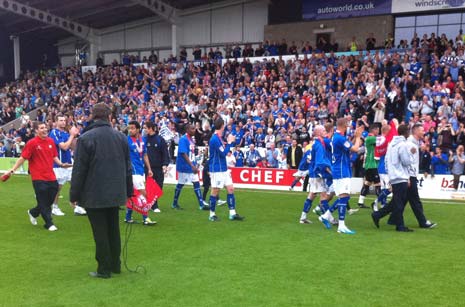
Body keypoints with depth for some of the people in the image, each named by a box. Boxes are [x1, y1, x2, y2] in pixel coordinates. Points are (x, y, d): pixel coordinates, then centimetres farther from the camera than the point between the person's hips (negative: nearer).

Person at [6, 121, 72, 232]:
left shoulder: (51, 141, 7)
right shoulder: (32, 143, -9)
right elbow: (23, 158, -7)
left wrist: (61, 164, 3)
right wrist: (12, 170, -11)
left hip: (51, 177, 6)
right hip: (38, 178, -6)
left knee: (50, 200, 12)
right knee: (43, 201, 1)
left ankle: (33, 212, 37)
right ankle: (49, 224, 13)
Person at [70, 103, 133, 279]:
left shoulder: (86, 138, -12)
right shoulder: (121, 137, 4)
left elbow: (79, 170, -11)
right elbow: (127, 167, 10)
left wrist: (74, 195, -2)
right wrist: (129, 191, 18)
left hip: (94, 194, -5)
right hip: (116, 193, 5)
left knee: (100, 233, 3)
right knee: (113, 230, 16)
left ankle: (104, 269, 9)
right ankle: (115, 265, 25)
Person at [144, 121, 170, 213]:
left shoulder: (160, 139, -1)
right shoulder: (144, 139, 2)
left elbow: (165, 153, -2)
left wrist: (165, 165, -12)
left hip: (159, 167, 0)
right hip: (148, 167, 1)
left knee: (159, 186, 4)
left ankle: (154, 205, 20)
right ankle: (154, 206, 7)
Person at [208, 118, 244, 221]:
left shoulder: (219, 138, 11)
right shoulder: (214, 139, -18)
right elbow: (223, 153, -19)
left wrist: (230, 141, 11)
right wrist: (230, 142, -11)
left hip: (223, 169, 9)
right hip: (216, 170, -9)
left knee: (230, 189, 7)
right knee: (215, 191, 0)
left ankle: (232, 213, 10)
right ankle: (212, 214, 12)